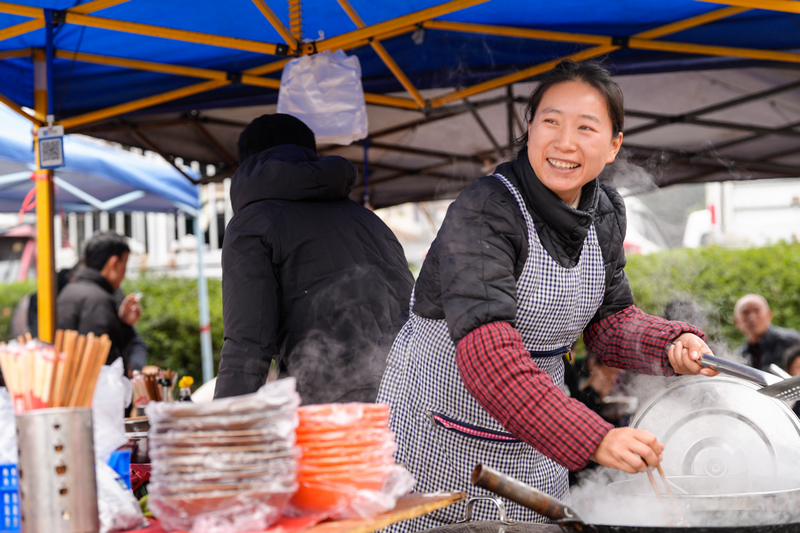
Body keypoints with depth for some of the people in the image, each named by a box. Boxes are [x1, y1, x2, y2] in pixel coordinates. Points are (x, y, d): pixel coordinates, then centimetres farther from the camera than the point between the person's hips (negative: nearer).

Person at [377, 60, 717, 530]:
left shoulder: (605, 214, -1)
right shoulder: (483, 213, -24)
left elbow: (610, 320, 11)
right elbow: (487, 355, -35)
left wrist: (671, 344, -12)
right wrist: (593, 439, -44)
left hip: (531, 448, 6)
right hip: (439, 436, -6)